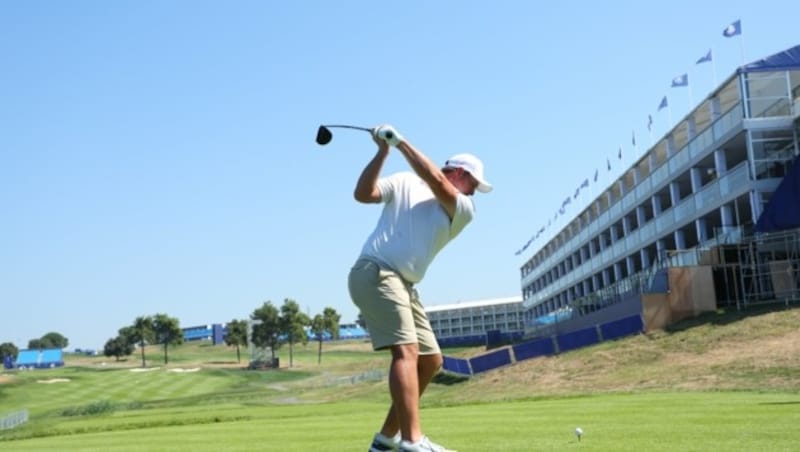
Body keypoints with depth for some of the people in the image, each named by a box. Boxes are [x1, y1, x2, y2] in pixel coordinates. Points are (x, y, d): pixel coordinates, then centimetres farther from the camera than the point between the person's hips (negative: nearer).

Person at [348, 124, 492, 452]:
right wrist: (383, 151, -9)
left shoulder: (464, 210, 13)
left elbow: (436, 183, -5)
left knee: (431, 360, 8)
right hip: (375, 273, -7)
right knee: (407, 351, -21)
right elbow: (363, 193, -4)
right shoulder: (405, 182, 8)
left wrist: (401, 142, -7)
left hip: (404, 286, 7)